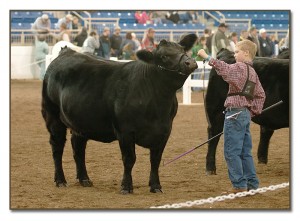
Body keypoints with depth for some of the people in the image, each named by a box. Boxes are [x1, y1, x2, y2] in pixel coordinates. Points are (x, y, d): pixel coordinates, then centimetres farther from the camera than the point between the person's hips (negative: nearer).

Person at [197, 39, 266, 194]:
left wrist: (207, 58, -33)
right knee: (245, 152, 14)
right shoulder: (252, 72, 15)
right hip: (246, 114, 9)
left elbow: (224, 69, -31)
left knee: (231, 152, -5)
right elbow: (260, 95, 19)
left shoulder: (240, 67, -12)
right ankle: (252, 184, 16)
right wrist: (254, 111, 20)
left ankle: (239, 185, -5)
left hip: (235, 113, -9)